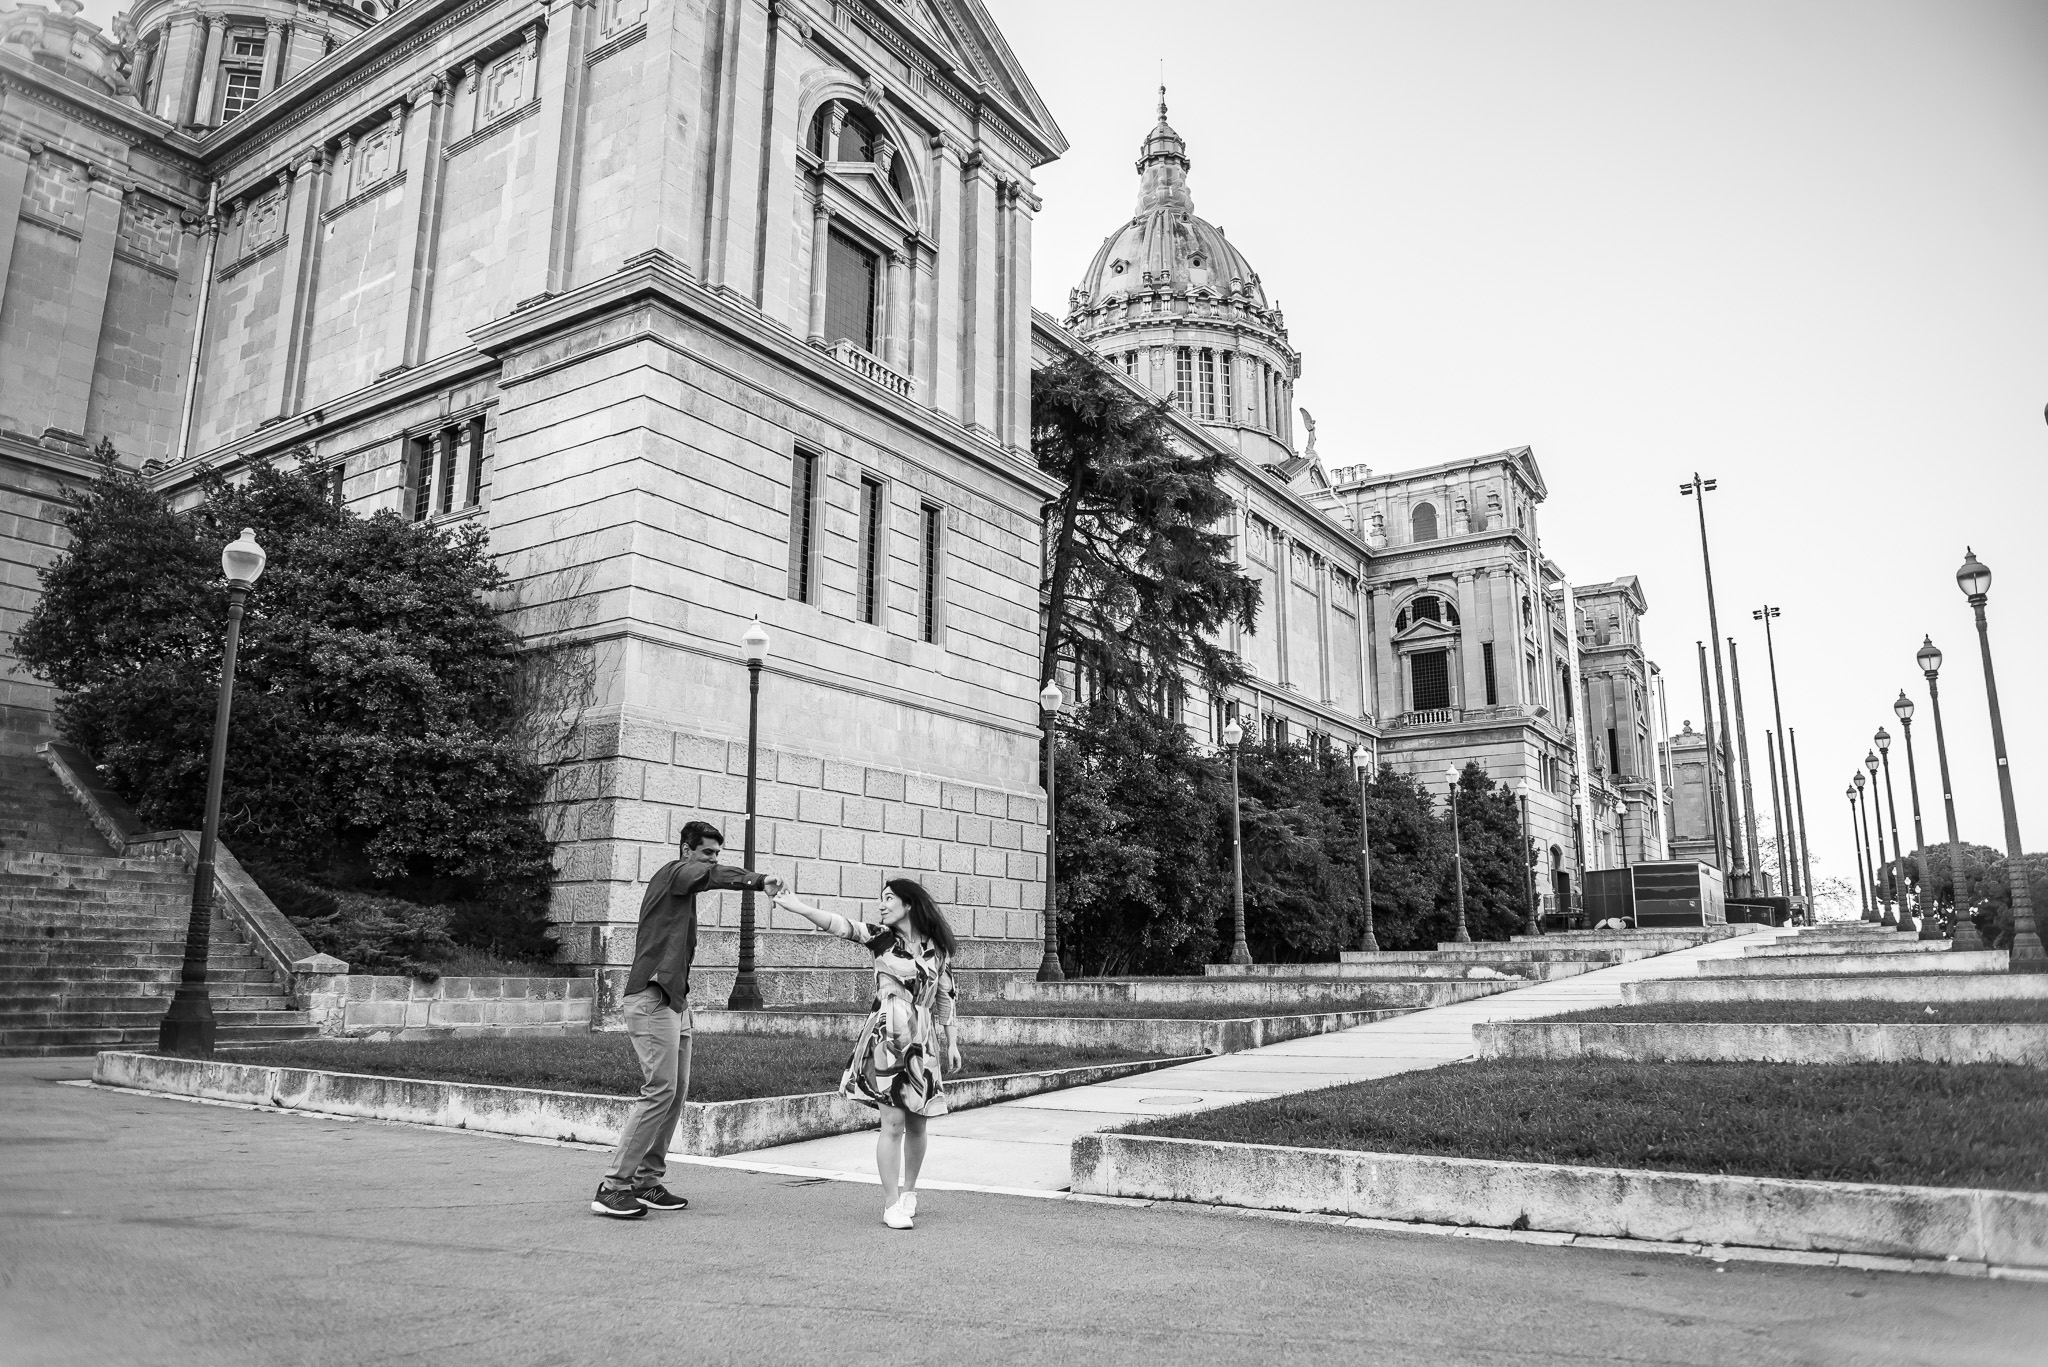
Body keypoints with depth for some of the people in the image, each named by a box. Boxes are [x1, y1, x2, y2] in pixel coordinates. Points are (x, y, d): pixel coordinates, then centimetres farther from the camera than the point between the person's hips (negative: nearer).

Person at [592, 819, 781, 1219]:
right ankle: (613, 1188, -7)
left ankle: (647, 1182, 13)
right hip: (652, 998, -10)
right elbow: (714, 875, -25)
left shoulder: (684, 886, 22)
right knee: (660, 1090, -12)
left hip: (675, 1001, 10)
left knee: (676, 1092, 7)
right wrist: (759, 882, -36)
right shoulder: (674, 872, -5)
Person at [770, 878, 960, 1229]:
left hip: (923, 1039, 2)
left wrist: (952, 1042, 13)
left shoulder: (937, 948, 5)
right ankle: (891, 1204, 3)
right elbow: (840, 925, -14)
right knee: (893, 1121, -8)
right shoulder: (881, 938, 0)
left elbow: (945, 997, 12)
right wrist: (798, 907, -28)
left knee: (917, 1122, 8)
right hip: (886, 1036, -2)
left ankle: (908, 1191, 31)